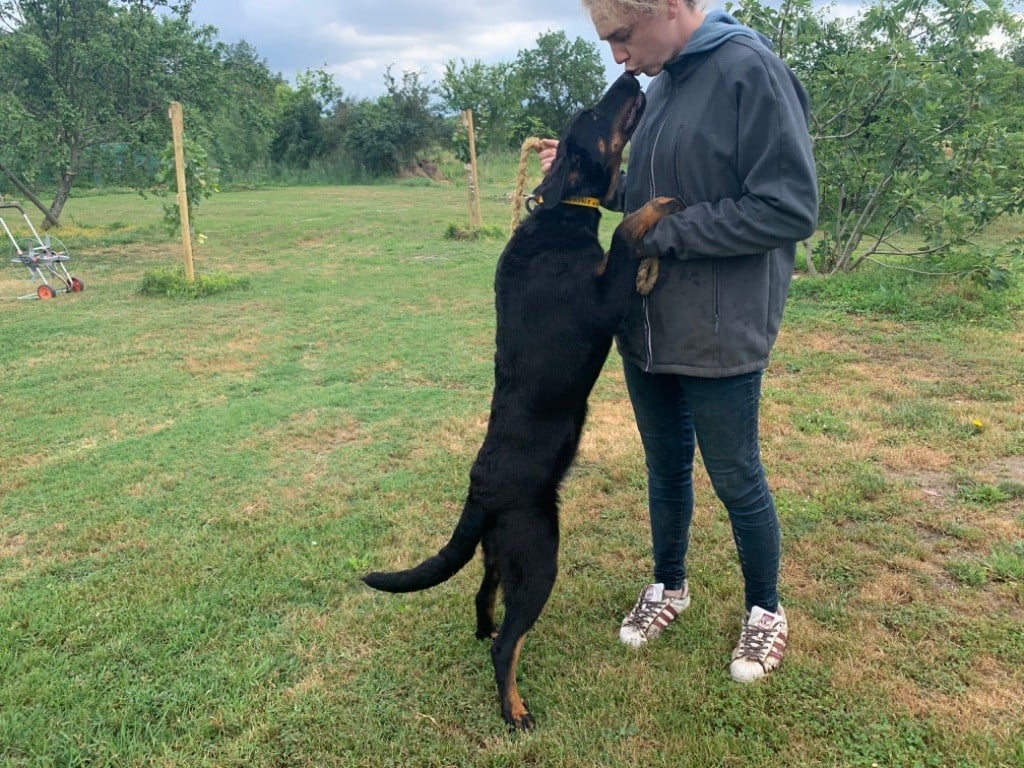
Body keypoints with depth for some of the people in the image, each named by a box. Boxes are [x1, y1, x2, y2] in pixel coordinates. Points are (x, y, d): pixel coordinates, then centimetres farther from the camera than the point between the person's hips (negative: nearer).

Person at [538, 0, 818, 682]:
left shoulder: (752, 72, -15)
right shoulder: (663, 83, 9)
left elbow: (791, 207, -19)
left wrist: (665, 233, -19)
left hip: (719, 337, -7)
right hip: (647, 329, 7)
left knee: (736, 480, 9)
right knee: (666, 467, 20)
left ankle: (765, 611, 33)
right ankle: (670, 586, 41)